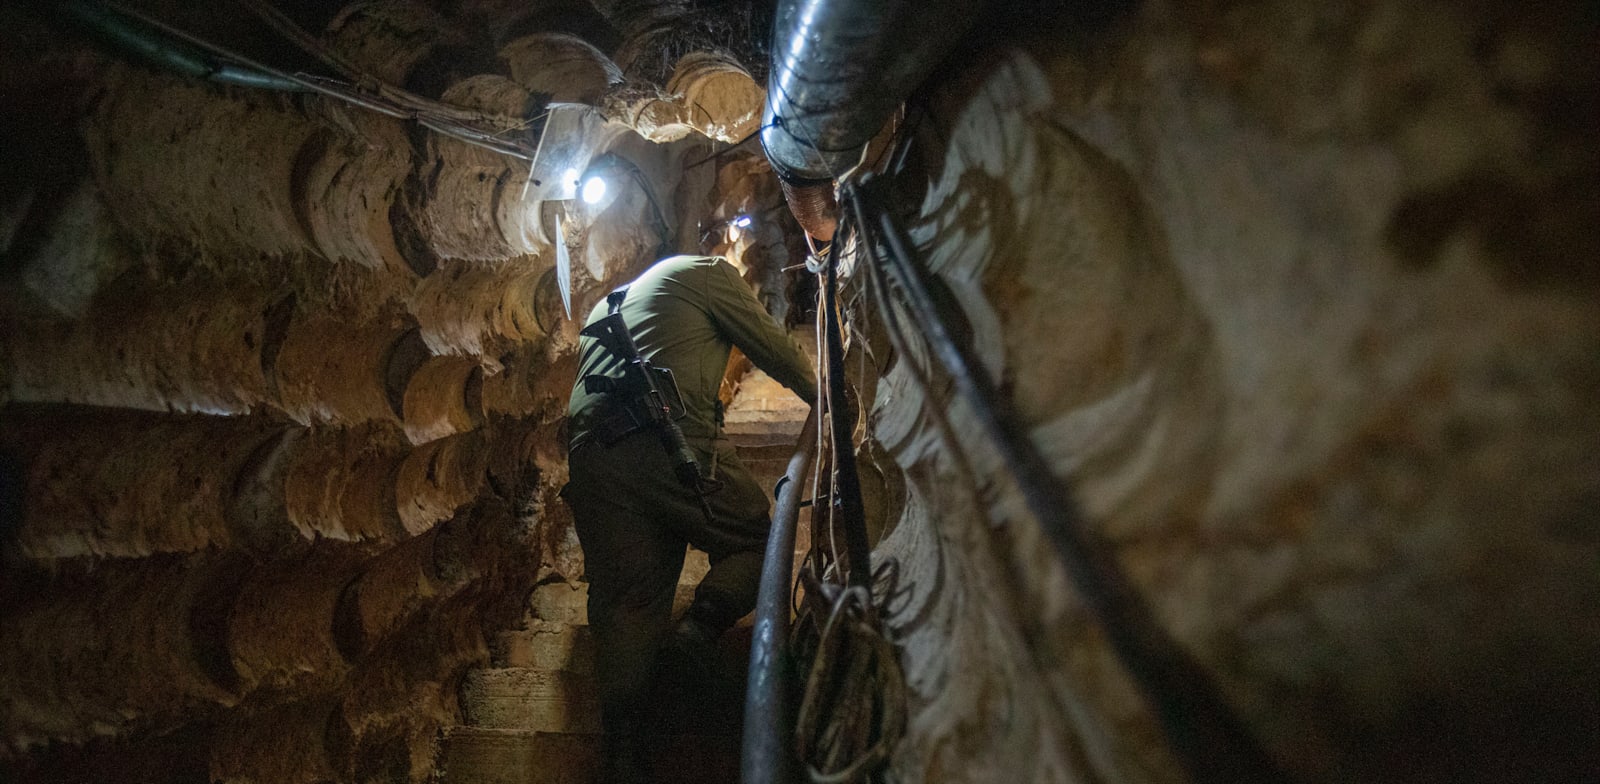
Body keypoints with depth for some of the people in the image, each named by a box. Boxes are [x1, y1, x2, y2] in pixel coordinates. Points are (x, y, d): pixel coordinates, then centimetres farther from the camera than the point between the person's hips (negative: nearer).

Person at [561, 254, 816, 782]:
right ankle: (700, 627, -11)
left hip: (589, 455, 7)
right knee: (757, 540, 11)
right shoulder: (709, 271, 16)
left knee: (625, 606, 7)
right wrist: (828, 399, 34)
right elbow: (775, 350, 18)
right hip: (671, 439, -6)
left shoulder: (608, 302, 37)